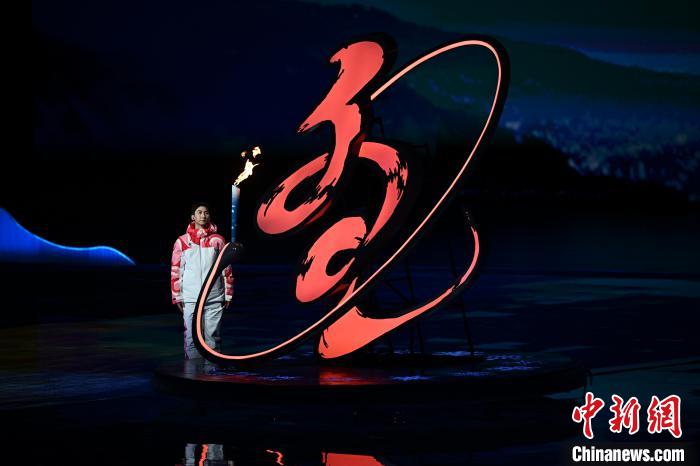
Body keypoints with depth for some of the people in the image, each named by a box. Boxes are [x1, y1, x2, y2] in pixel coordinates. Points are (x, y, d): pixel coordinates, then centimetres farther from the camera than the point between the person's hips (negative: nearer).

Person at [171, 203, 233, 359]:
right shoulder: (182, 242, 5)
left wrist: (228, 294, 6)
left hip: (214, 299, 0)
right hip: (191, 299, 0)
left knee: (213, 336, 2)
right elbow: (175, 271, 6)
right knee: (192, 337, -2)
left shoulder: (218, 240, 6)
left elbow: (226, 268, 9)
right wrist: (177, 297, 3)